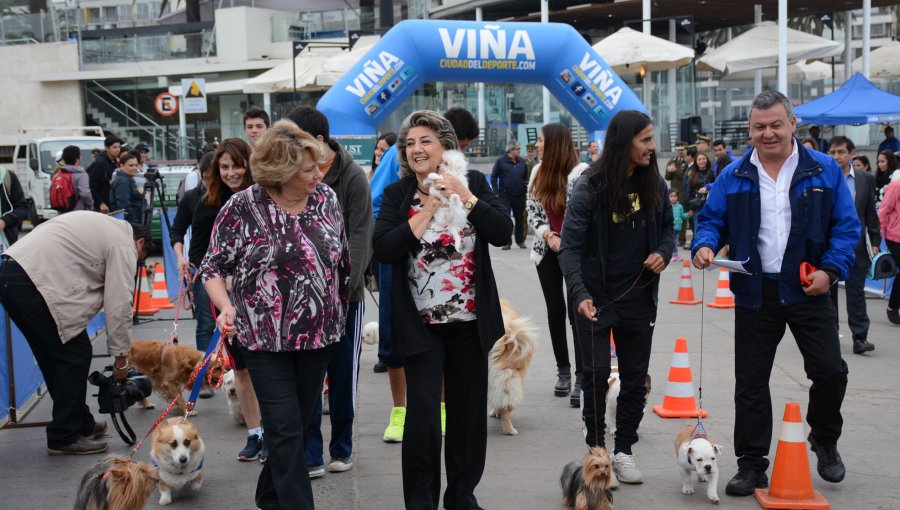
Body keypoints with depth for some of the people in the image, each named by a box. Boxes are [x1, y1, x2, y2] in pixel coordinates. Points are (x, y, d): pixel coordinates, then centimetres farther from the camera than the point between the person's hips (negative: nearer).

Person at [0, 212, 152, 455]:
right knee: (76, 355, -1)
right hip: (34, 283, -10)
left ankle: (81, 424, 29)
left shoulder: (103, 226, 28)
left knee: (54, 357, 18)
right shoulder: (124, 245, 1)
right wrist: (121, 357, 4)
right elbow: (119, 305, -3)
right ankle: (64, 437, 6)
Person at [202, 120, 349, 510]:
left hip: (319, 334, 5)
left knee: (299, 424, 16)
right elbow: (213, 267, -5)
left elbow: (342, 259, 12)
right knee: (286, 430, -4)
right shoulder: (242, 208, -12)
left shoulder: (326, 198, 0)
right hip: (266, 339, -4)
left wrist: (340, 311, 15)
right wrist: (226, 307, -23)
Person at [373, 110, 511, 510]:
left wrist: (463, 196, -16)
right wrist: (429, 209, -15)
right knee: (422, 414, -7)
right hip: (421, 325, -1)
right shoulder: (397, 195, 0)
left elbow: (503, 233, -9)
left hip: (470, 323, 2)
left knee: (469, 411, 11)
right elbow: (384, 249, -14)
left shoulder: (474, 183, 1)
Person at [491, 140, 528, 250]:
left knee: (520, 218, 9)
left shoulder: (522, 161, 8)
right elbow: (493, 177, -1)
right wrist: (496, 192, -7)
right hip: (505, 195, -3)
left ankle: (520, 240, 21)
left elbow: (526, 176, 19)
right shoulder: (501, 161, -3)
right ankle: (506, 242, 3)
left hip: (519, 195, 3)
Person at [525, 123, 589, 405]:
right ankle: (563, 371, 21)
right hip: (547, 251, 6)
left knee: (576, 313, -7)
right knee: (555, 312, 10)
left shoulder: (581, 173, -13)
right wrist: (549, 236, -8)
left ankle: (581, 377, -3)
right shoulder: (538, 173, 7)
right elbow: (532, 212, 8)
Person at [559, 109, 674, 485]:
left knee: (635, 377, 10)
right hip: (597, 299, -4)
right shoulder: (591, 187, -14)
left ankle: (624, 451, 23)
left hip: (639, 298, 5)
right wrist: (579, 294, -27)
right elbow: (570, 245, -15)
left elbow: (667, 226, 16)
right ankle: (595, 450, 15)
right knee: (596, 373, -1)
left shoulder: (654, 184, 1)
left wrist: (663, 252, -6)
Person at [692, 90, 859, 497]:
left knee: (830, 371, -2)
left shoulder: (824, 171, -1)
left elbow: (846, 226, -1)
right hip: (755, 294, 1)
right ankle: (751, 465, 17)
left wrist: (830, 269, -14)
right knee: (750, 382, 5)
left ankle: (824, 440, 28)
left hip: (807, 290, -1)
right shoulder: (734, 176, 3)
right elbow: (712, 219, 5)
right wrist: (705, 244, -17)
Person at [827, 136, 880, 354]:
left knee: (856, 293, 0)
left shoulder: (866, 179, 6)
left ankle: (860, 338, 2)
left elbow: (871, 214, 9)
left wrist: (875, 242, 4)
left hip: (855, 246, 0)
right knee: (828, 293, 9)